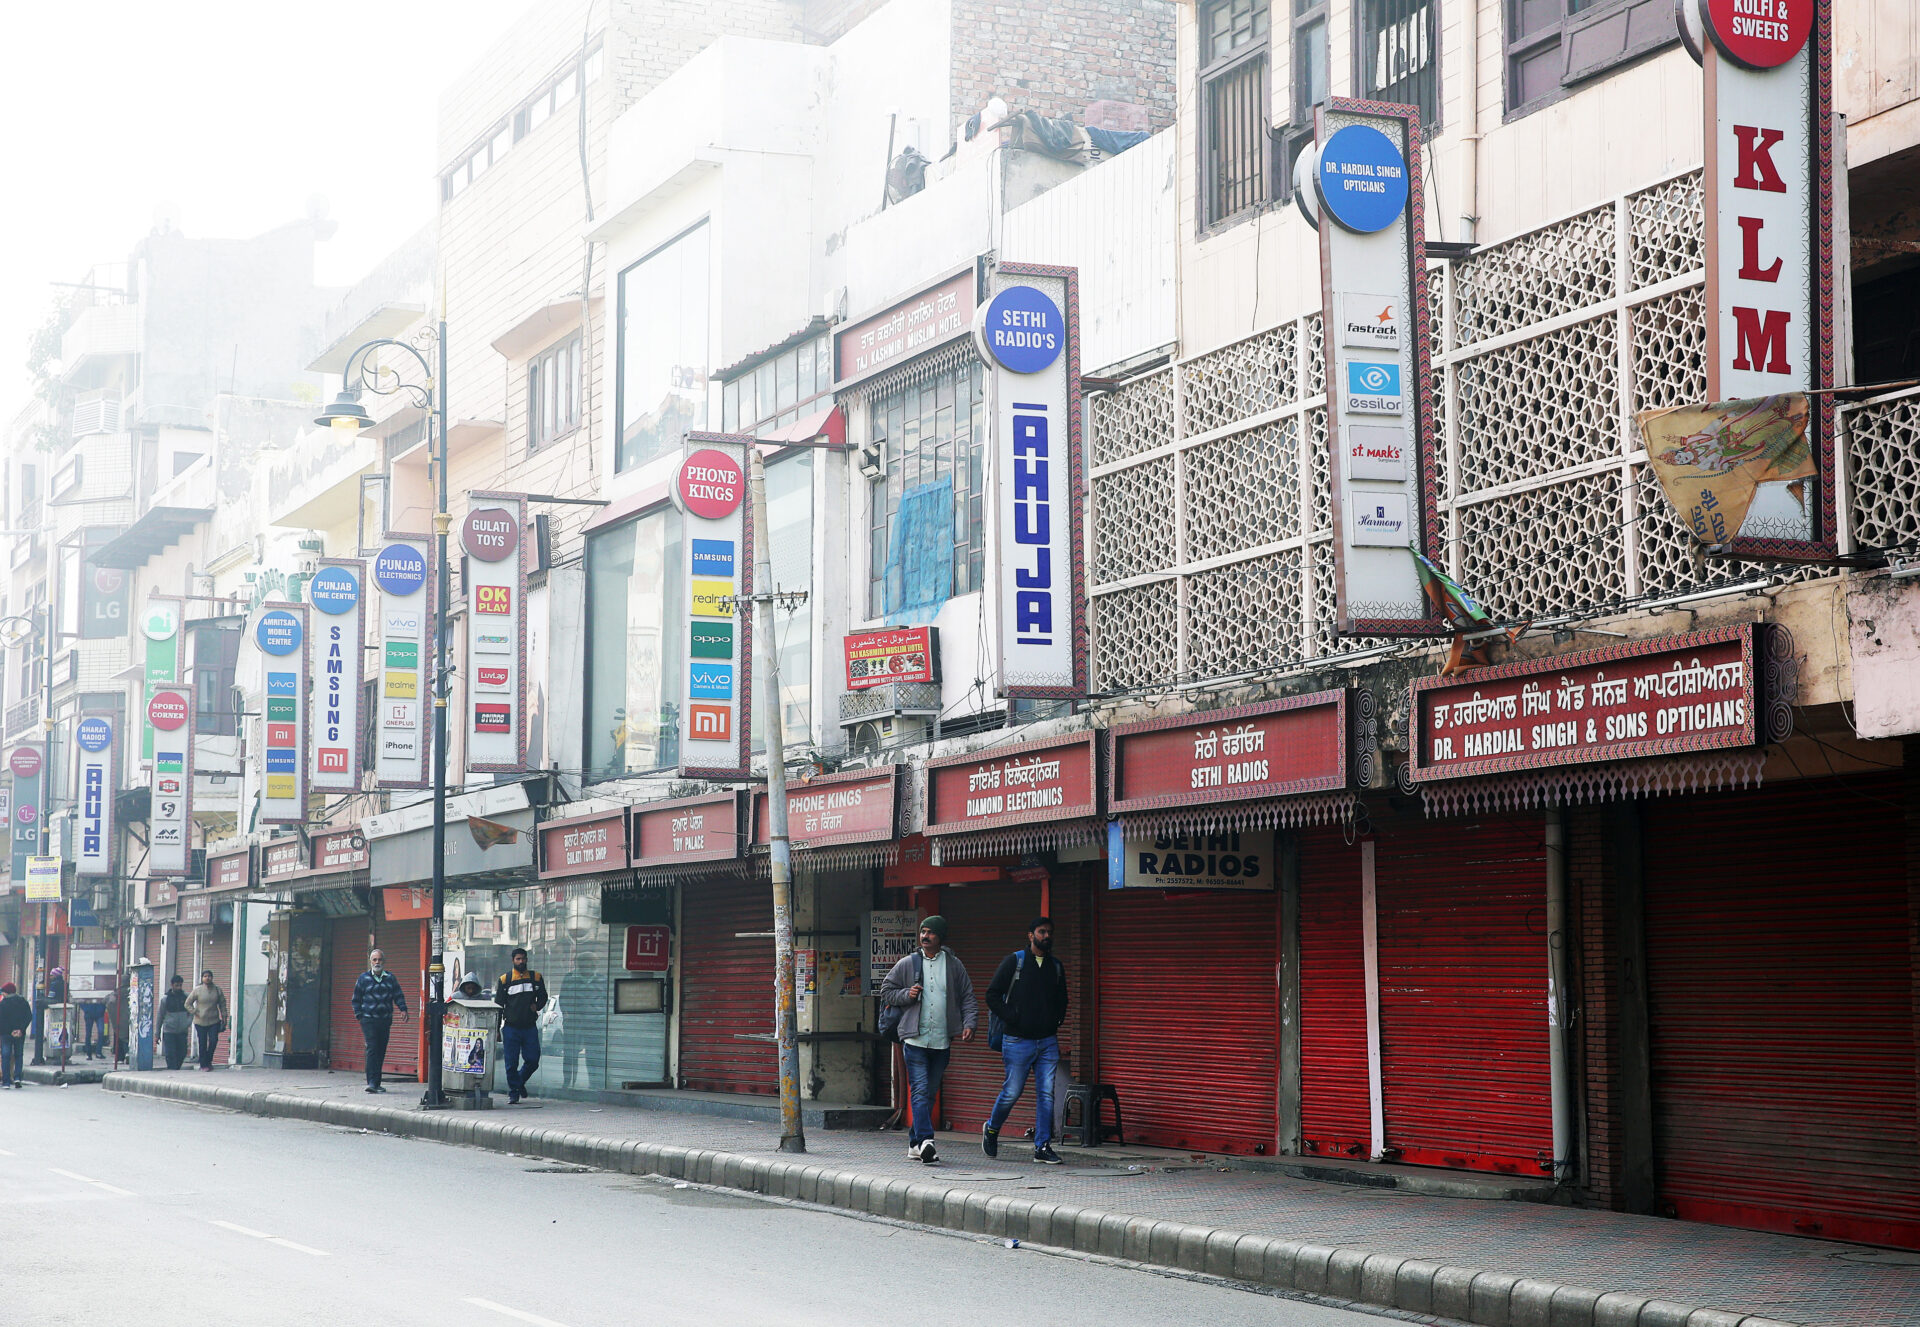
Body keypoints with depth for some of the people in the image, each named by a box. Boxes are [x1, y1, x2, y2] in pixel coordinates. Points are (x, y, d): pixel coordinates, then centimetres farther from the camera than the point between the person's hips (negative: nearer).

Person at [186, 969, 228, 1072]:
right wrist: (195, 1013, -3)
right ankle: (203, 1064, 11)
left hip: (214, 1021, 1)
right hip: (200, 1022, -1)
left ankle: (209, 1061, 9)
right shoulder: (197, 990, 0)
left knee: (213, 1040, -11)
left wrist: (224, 1018, 4)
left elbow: (222, 1005, 10)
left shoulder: (217, 990, 5)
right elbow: (188, 1003, 6)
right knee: (203, 1044, 0)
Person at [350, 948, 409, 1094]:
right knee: (372, 1049, -15)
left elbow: (398, 996, 11)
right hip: (369, 1020, -3)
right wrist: (359, 1015, -1)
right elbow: (356, 999, 8)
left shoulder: (390, 978, 10)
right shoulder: (363, 978, 4)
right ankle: (371, 1082, -18)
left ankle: (376, 1083, 15)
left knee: (381, 1051, 7)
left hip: (385, 1020, 3)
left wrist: (403, 1009, -6)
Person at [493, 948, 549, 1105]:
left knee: (533, 1060, 0)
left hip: (530, 1027, 2)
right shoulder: (504, 980, 4)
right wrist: (496, 1029, 1)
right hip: (511, 1027, -1)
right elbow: (498, 1005, 6)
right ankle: (513, 1093, 10)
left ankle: (520, 1082, 27)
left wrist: (536, 1006, -4)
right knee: (511, 1063, -2)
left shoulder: (536, 978, 9)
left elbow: (542, 997, 20)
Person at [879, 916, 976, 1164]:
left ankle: (915, 1142, 16)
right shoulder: (908, 964, 7)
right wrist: (907, 995, -6)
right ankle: (925, 1140, -24)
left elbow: (967, 998, 11)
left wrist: (968, 1024, -4)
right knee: (919, 1090, -14)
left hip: (942, 1041, 2)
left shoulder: (954, 965, 10)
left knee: (930, 1093, 7)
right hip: (915, 1039, -2)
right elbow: (886, 991, 13)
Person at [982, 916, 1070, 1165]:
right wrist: (1012, 1018, -10)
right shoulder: (1014, 961, -1)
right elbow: (992, 995, -1)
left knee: (1046, 1093, -3)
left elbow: (1061, 1001, 24)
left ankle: (1043, 1147, 1)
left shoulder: (1056, 967, 13)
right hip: (1018, 1040, -4)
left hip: (1048, 1041, 4)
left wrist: (1054, 1022, 8)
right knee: (1012, 1091, -2)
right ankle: (991, 1129, 25)